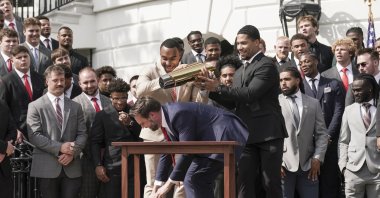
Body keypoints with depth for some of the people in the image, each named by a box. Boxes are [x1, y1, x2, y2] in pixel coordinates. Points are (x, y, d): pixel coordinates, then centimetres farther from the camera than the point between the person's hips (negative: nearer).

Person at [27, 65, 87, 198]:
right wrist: (59, 148, -15)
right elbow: (34, 135, -7)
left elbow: (82, 134, 8)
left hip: (72, 167, 3)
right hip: (47, 167, -3)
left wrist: (73, 152, -10)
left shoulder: (75, 107, 15)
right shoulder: (35, 106, 3)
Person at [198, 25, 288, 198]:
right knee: (244, 183, 3)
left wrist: (218, 87, -19)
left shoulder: (266, 65, -8)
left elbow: (250, 94, -20)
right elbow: (232, 102, 13)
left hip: (268, 133, -7)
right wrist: (210, 88, -2)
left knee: (271, 182, -1)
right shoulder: (240, 71, 18)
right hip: (247, 135, 7)